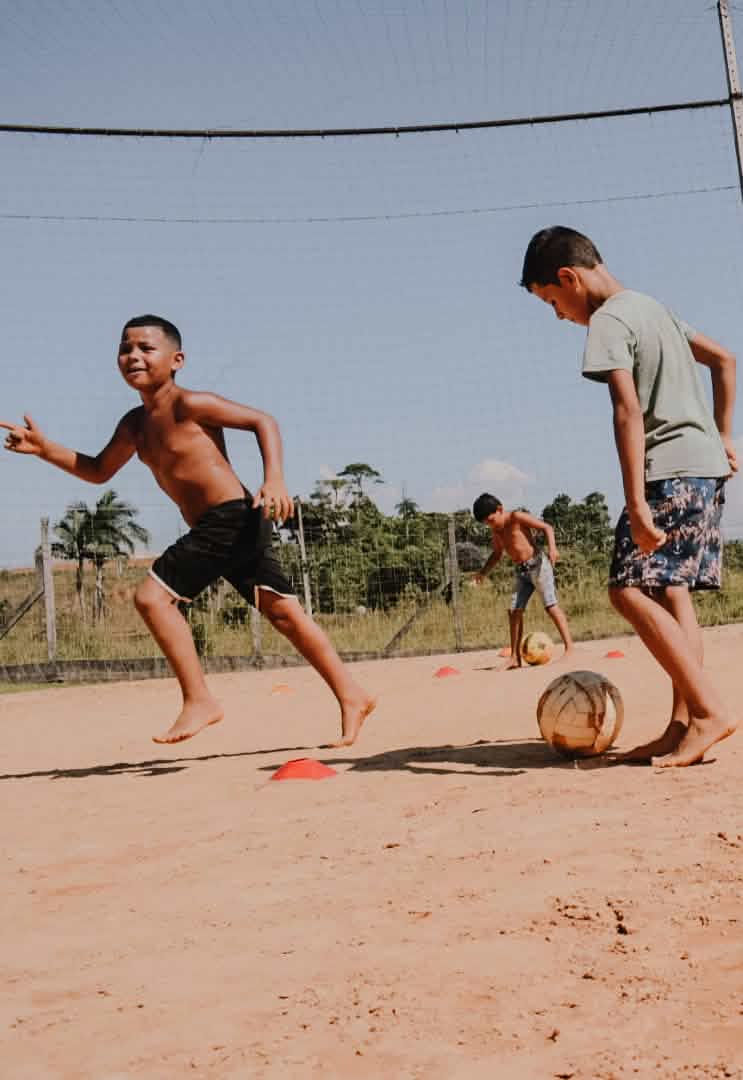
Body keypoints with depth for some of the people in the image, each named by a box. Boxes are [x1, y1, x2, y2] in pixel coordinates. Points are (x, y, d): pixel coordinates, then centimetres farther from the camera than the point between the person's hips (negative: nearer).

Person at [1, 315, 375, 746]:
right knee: (284, 612, 10)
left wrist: (275, 480, -23)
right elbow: (99, 471, 27)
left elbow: (263, 420, -10)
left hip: (231, 518, -9)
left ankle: (199, 701, -6)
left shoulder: (187, 403, -8)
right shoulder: (136, 423, 16)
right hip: (221, 528, 9)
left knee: (152, 595, -12)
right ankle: (351, 695, 17)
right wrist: (45, 449, 14)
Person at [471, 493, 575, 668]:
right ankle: (515, 657, 10)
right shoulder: (496, 530, 11)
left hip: (537, 564, -8)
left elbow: (547, 527, -11)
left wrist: (552, 547, -27)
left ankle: (569, 648, -15)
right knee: (514, 611, 4)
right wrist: (483, 573, 14)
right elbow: (497, 553, 25)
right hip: (522, 571, 8)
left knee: (550, 605, -15)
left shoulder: (516, 517, -10)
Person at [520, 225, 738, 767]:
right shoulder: (653, 307, 19)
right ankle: (683, 725, 2)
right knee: (672, 591, 6)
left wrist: (636, 503, -27)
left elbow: (630, 412, -22)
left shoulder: (608, 322, -10)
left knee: (631, 590, -12)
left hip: (671, 470, -10)